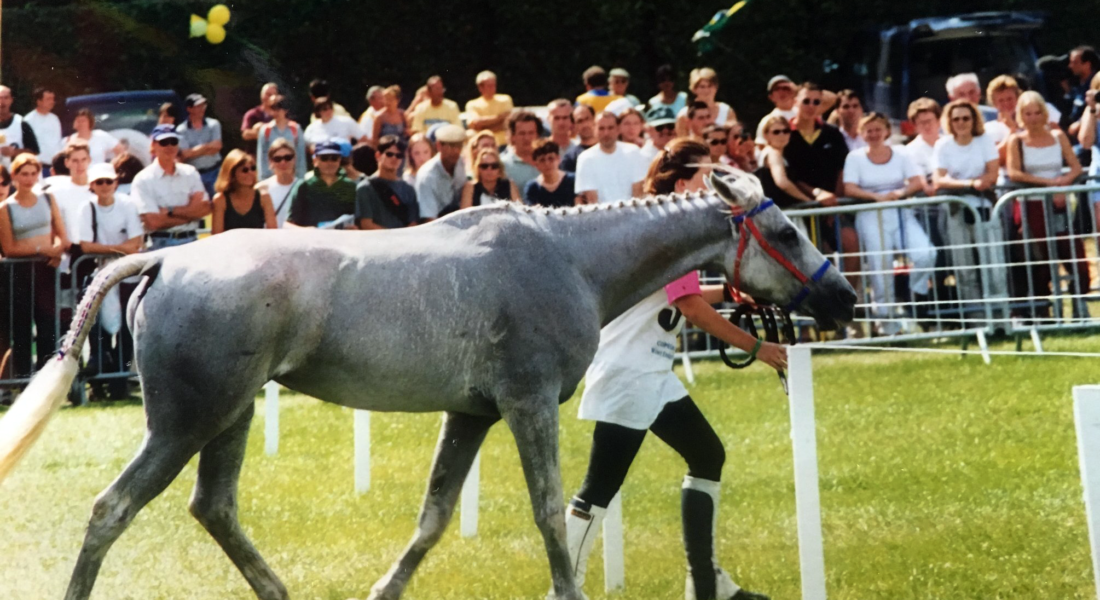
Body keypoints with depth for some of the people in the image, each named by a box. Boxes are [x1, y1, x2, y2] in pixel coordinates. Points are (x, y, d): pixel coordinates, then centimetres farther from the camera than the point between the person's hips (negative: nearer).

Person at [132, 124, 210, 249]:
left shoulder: (190, 173, 11)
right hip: (161, 244, -4)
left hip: (191, 241, 4)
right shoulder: (143, 179, -3)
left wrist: (170, 212, -9)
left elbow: (205, 208, 2)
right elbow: (153, 222, -12)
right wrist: (189, 213, -5)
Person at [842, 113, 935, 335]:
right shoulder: (855, 158, 8)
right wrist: (876, 196, -19)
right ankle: (887, 320, -2)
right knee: (880, 266, -11)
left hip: (902, 213, 2)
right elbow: (849, 189, -4)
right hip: (871, 216, -2)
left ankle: (918, 298, 4)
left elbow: (918, 183, 4)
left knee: (925, 254, -20)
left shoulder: (900, 155, 13)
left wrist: (901, 193, -17)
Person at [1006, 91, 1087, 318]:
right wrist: (1048, 182, -15)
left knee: (1076, 256, -8)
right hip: (1030, 207, -2)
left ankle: (1081, 310, 1)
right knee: (1039, 264, 0)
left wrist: (1063, 182, -15)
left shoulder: (1058, 136, 10)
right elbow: (1014, 173, -11)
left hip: (1058, 205, 2)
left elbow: (1076, 167, 5)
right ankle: (1041, 313, 10)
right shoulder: (1016, 141, 1)